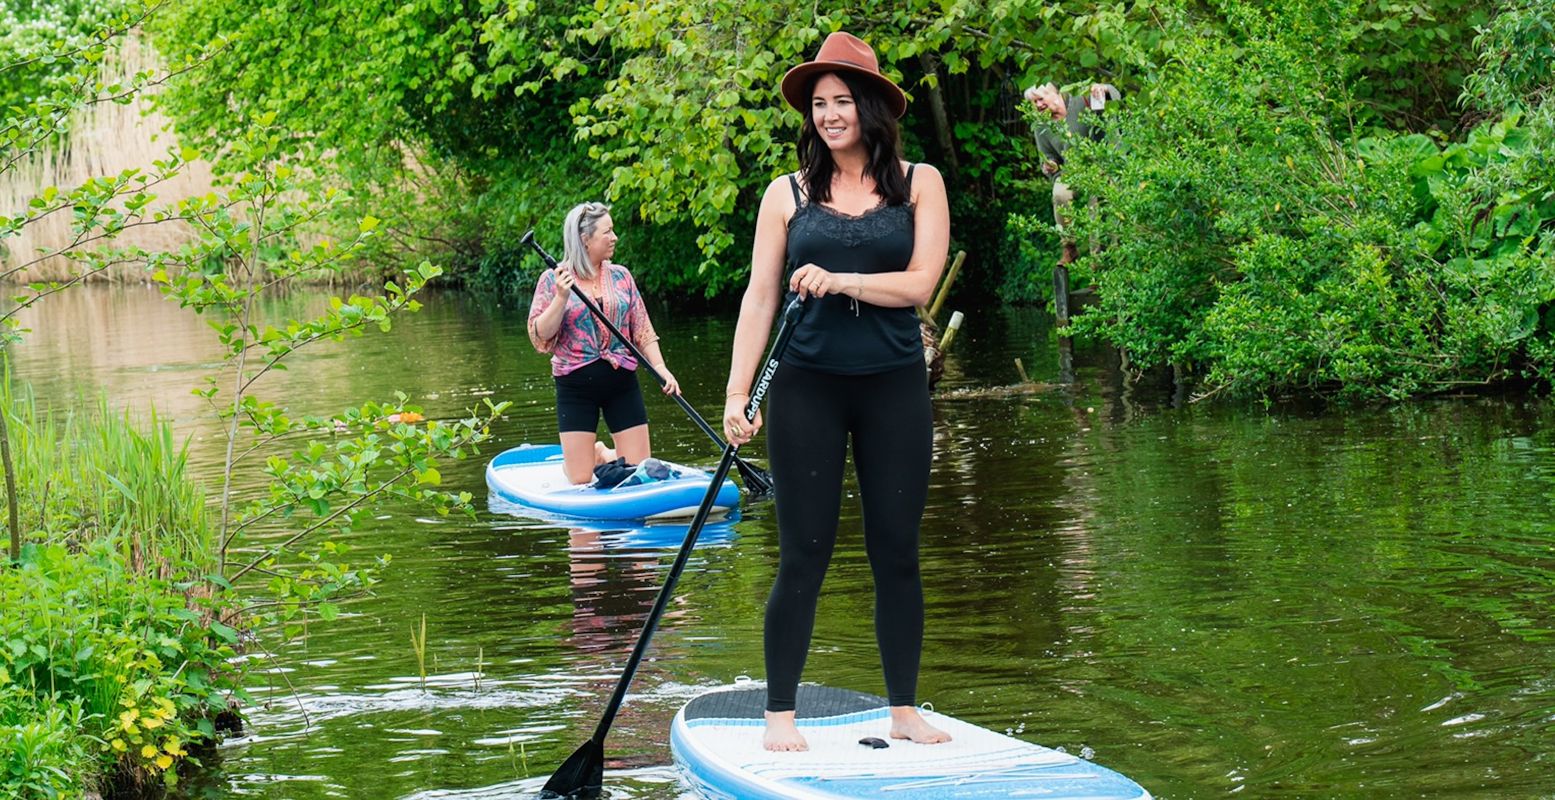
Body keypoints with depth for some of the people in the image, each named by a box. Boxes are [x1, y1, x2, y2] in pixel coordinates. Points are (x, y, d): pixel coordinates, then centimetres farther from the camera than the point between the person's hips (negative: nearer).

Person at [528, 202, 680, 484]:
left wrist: (661, 368, -5)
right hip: (576, 387, -3)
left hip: (621, 382, 3)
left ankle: (601, 454, 32)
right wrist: (561, 297, -21)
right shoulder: (553, 280, -4)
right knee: (581, 479, -3)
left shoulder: (620, 276, 6)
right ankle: (569, 458, 32)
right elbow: (540, 336, -9)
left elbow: (642, 331, 7)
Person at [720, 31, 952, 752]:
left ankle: (904, 711, 14)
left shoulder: (918, 183, 4)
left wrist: (840, 281, -18)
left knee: (897, 554, 5)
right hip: (808, 388, -1)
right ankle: (780, 714, 6)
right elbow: (759, 296, 1)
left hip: (894, 388, 1)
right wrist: (736, 395, -6)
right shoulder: (788, 194, 4)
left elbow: (920, 283, -6)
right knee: (803, 556, -1)